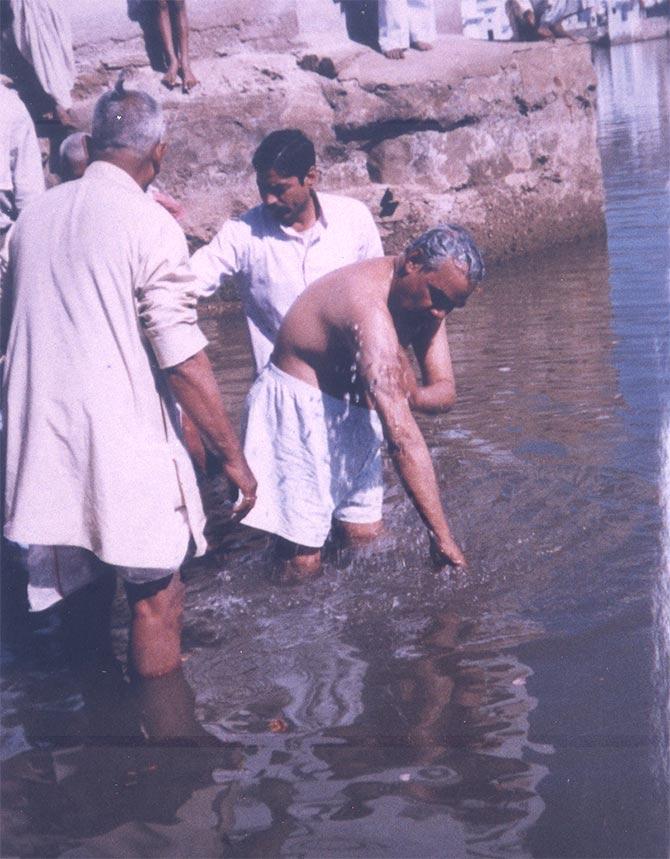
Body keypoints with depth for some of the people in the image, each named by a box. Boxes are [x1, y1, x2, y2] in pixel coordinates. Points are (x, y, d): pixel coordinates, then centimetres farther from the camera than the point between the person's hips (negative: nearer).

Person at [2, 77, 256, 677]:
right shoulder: (149, 225, -14)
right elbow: (183, 361, -17)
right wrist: (232, 456, -9)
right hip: (124, 446, -7)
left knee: (80, 578, 22)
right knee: (156, 593, 10)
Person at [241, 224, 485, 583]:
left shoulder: (424, 296, -3)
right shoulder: (369, 304, -32)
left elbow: (445, 391, -1)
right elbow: (401, 436, -37)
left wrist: (407, 396, -28)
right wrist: (442, 538, -37)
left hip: (351, 413, 9)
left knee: (366, 539, 8)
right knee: (302, 560, -10)